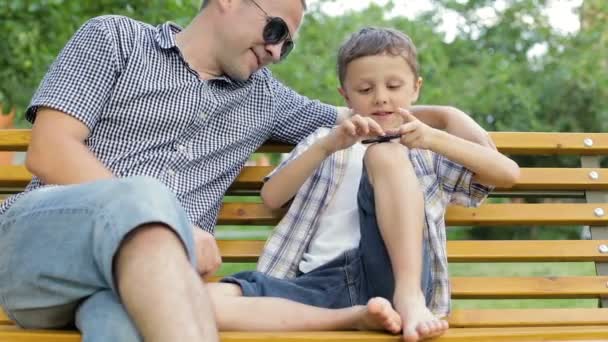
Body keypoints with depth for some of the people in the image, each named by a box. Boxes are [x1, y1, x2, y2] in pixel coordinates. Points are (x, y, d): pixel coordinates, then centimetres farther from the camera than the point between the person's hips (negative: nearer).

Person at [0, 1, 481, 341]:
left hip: (150, 268, 3)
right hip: (39, 233, -3)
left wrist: (443, 114, 24)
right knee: (145, 196, -39)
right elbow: (49, 152, -2)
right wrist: (162, 220, -11)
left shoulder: (263, 97, 25)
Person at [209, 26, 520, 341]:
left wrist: (434, 139, -3)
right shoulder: (324, 141, 29)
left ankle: (409, 297, -30)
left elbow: (507, 173, 11)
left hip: (389, 277, -1)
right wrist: (327, 145, -3)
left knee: (384, 153, -23)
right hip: (321, 284, 2)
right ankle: (357, 317, -28)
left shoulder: (428, 152, 25)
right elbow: (271, 198, 13)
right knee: (206, 301, -28)